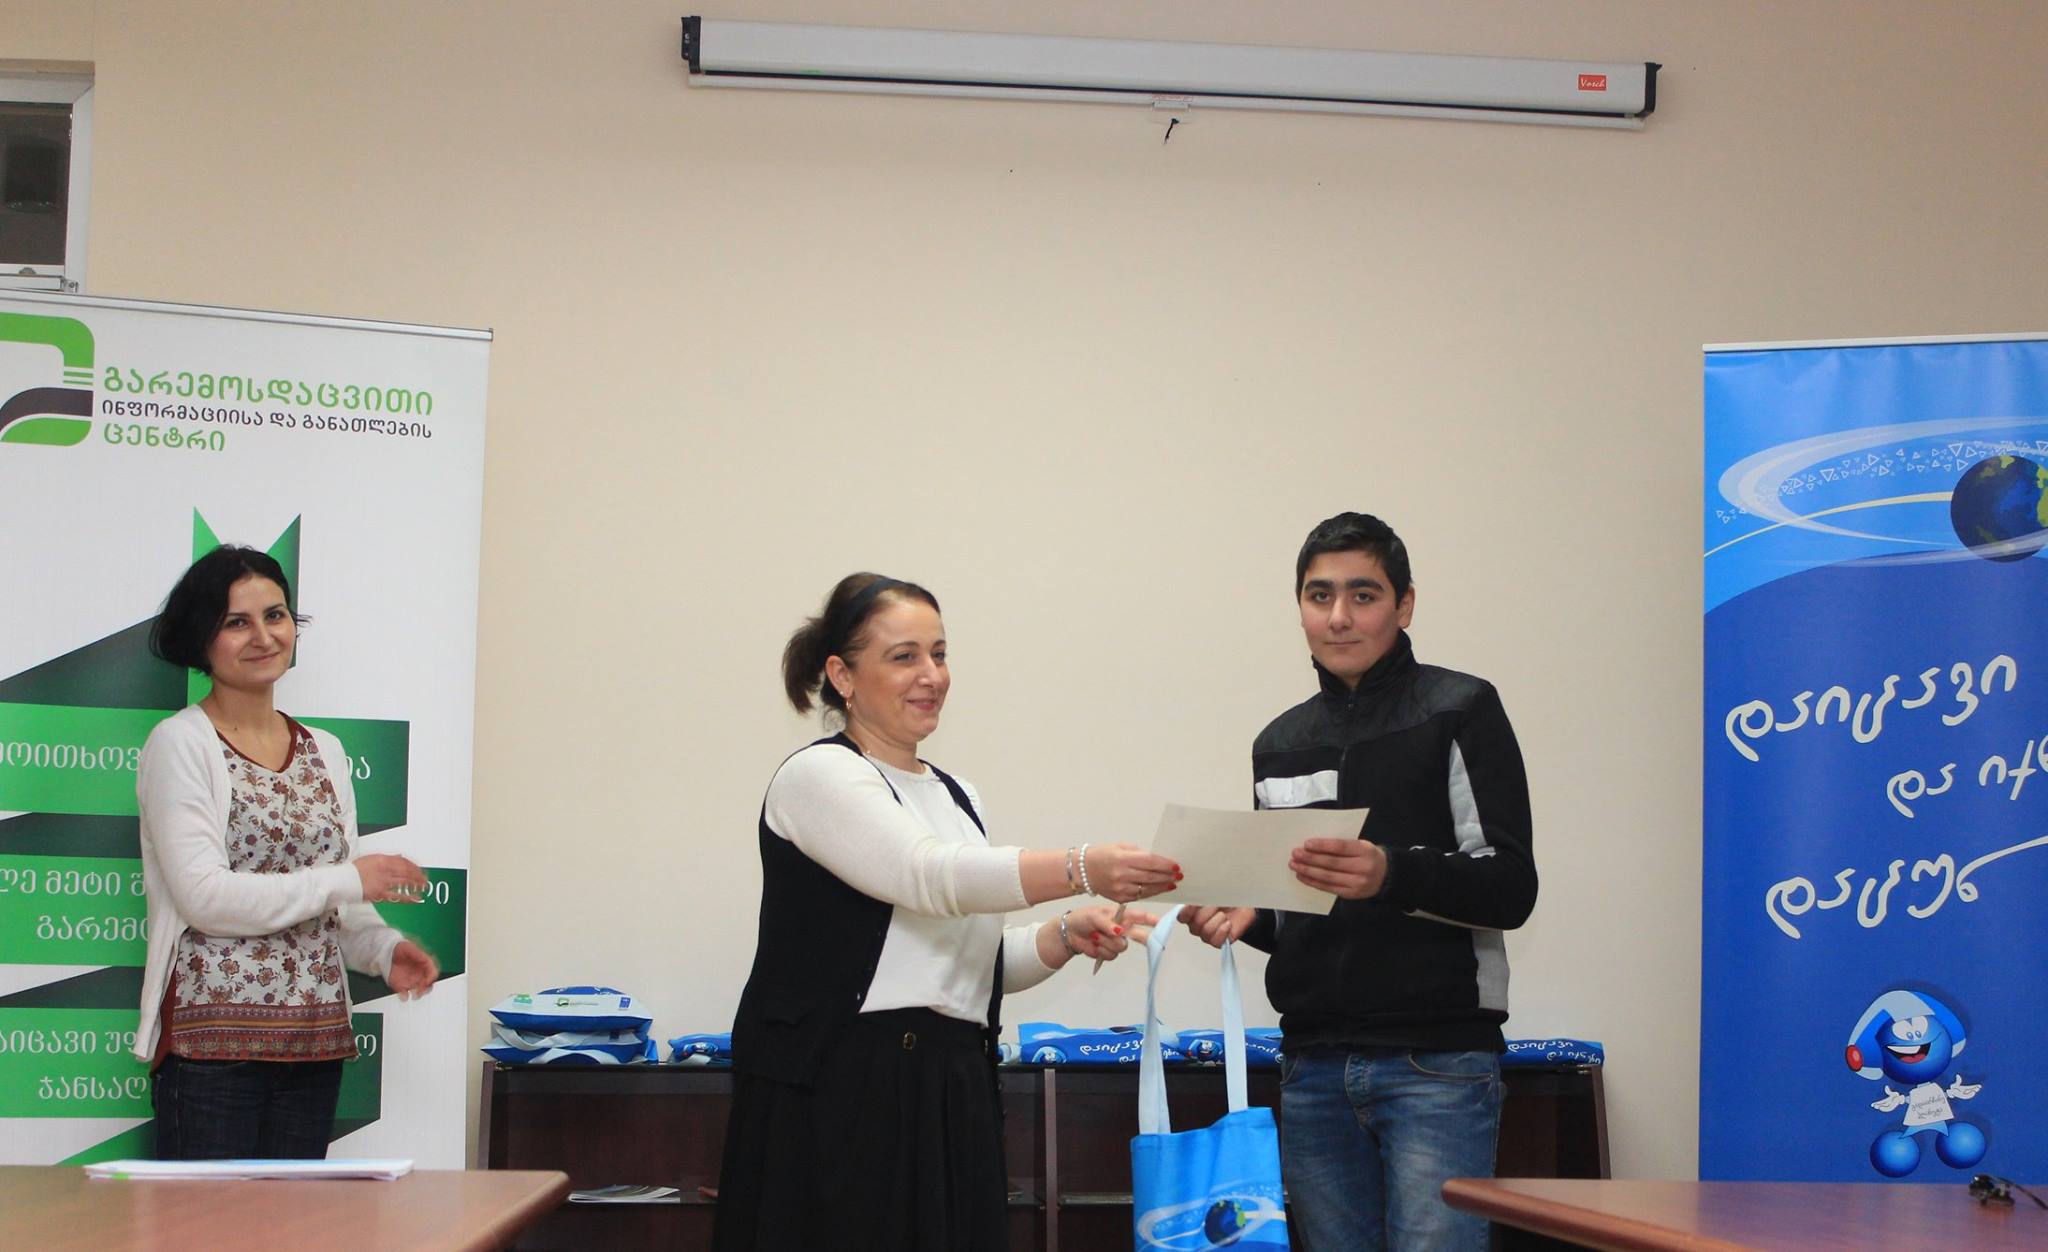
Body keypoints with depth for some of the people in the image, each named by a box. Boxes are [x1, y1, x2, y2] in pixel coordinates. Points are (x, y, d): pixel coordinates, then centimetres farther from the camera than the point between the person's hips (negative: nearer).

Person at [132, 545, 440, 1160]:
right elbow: (203, 896, -13)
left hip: (314, 1039, 6)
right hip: (213, 1036, -5)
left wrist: (384, 949, -2)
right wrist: (347, 880, -12)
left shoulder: (324, 752, 16)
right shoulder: (180, 745, -3)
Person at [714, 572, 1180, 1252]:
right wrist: (1081, 869, -32)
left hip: (951, 1096, 7)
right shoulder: (820, 774, -5)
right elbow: (930, 876, -21)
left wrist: (1065, 937, -1)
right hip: (840, 1096, -7)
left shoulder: (955, 795, 19)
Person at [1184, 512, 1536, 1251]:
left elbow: (1510, 888, -8)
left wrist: (1392, 874, -25)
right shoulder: (1280, 744, 18)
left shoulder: (1459, 711, 0)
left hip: (1436, 1059, -6)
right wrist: (1248, 916, 3)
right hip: (1314, 1066, 6)